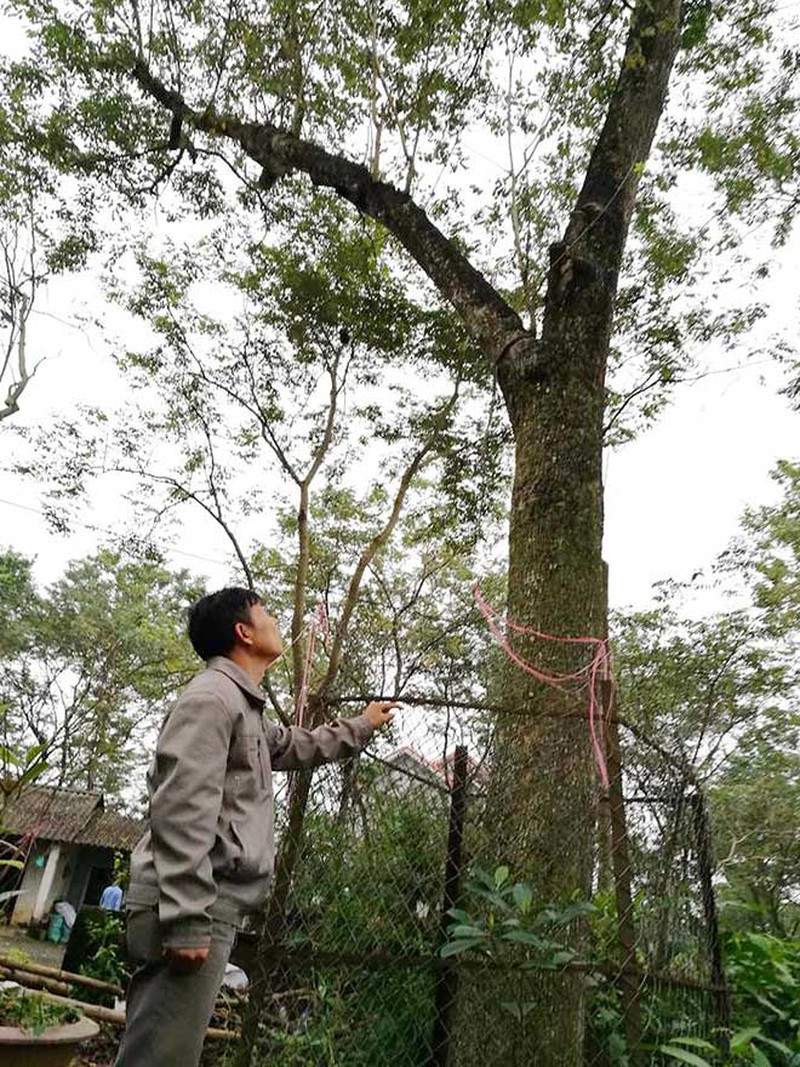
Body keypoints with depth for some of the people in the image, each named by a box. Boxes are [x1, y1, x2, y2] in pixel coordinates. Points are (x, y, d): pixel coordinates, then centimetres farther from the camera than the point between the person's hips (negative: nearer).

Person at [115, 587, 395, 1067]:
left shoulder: (245, 707, 21)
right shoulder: (211, 696, -12)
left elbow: (296, 745, 38)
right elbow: (181, 812, -20)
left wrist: (362, 726, 46)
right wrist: (187, 918, -24)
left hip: (208, 907, 10)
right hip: (193, 908, -10)